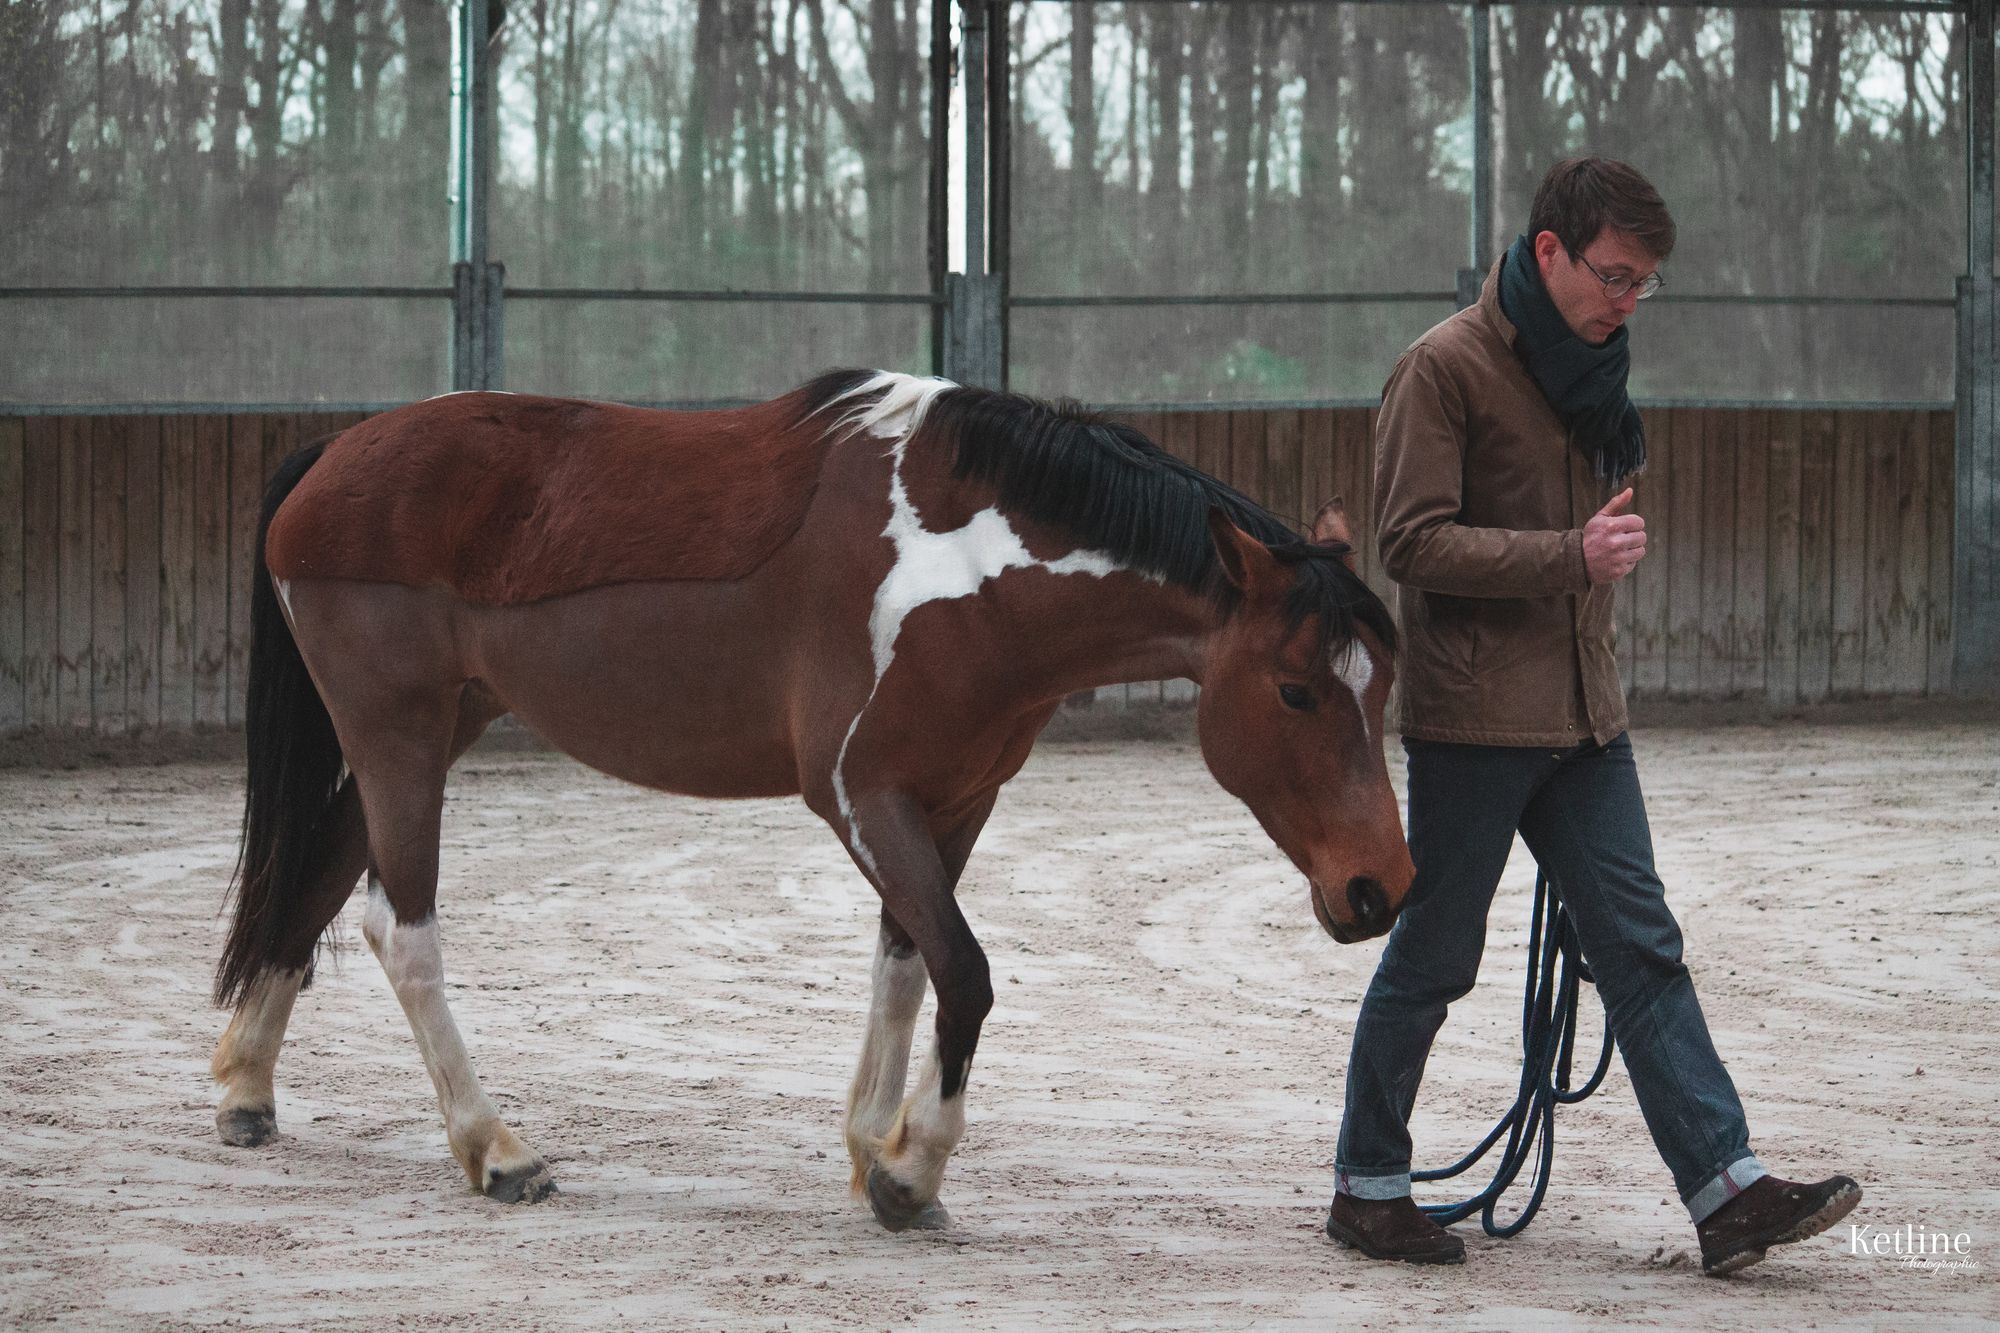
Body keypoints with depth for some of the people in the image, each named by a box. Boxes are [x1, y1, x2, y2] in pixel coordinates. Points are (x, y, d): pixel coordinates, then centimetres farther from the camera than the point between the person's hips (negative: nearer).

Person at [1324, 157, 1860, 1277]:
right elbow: (1414, 542, -17)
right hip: (1471, 720, -7)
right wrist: (1570, 555, -23)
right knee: (1433, 960, 2)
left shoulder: (1589, 366, 14)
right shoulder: (1447, 367, -11)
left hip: (1584, 720, 7)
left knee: (1643, 950, 1)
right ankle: (1368, 1189, 16)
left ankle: (1730, 1191, -5)